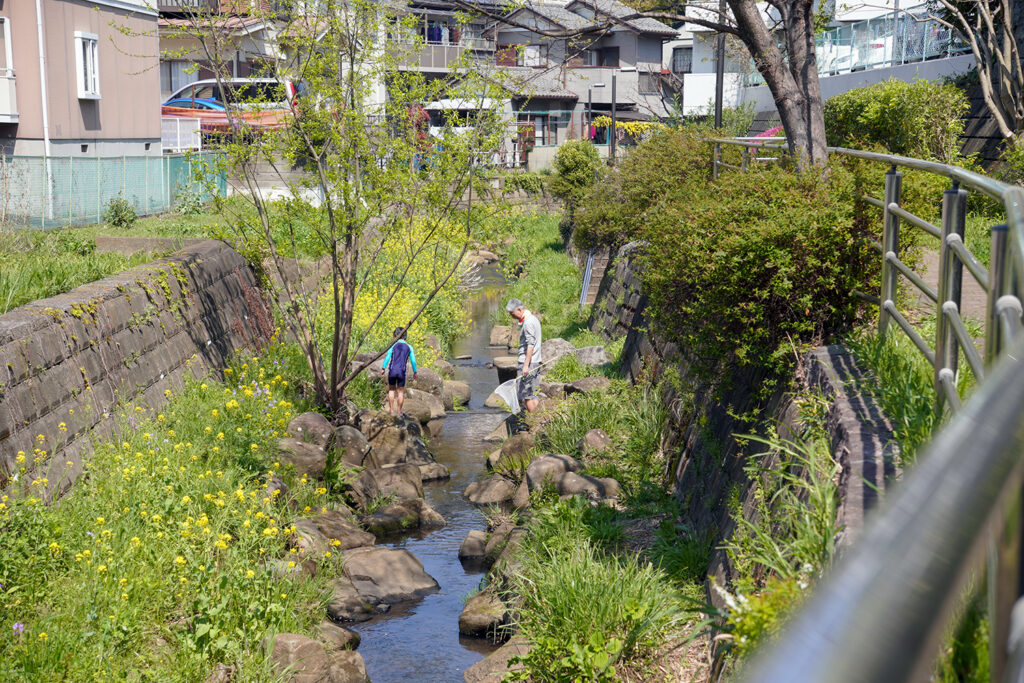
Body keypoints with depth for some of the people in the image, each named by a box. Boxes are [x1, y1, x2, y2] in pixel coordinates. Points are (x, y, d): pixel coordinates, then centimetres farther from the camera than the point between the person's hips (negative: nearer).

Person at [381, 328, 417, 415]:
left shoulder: (393, 345, -1)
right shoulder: (409, 347, 5)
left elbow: (387, 357, -7)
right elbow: (413, 361, 6)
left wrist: (383, 369, -4)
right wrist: (415, 372, 16)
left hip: (392, 371, 0)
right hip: (402, 372, 0)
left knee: (391, 390, 16)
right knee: (400, 392, 10)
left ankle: (391, 409, 13)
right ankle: (399, 411, 10)